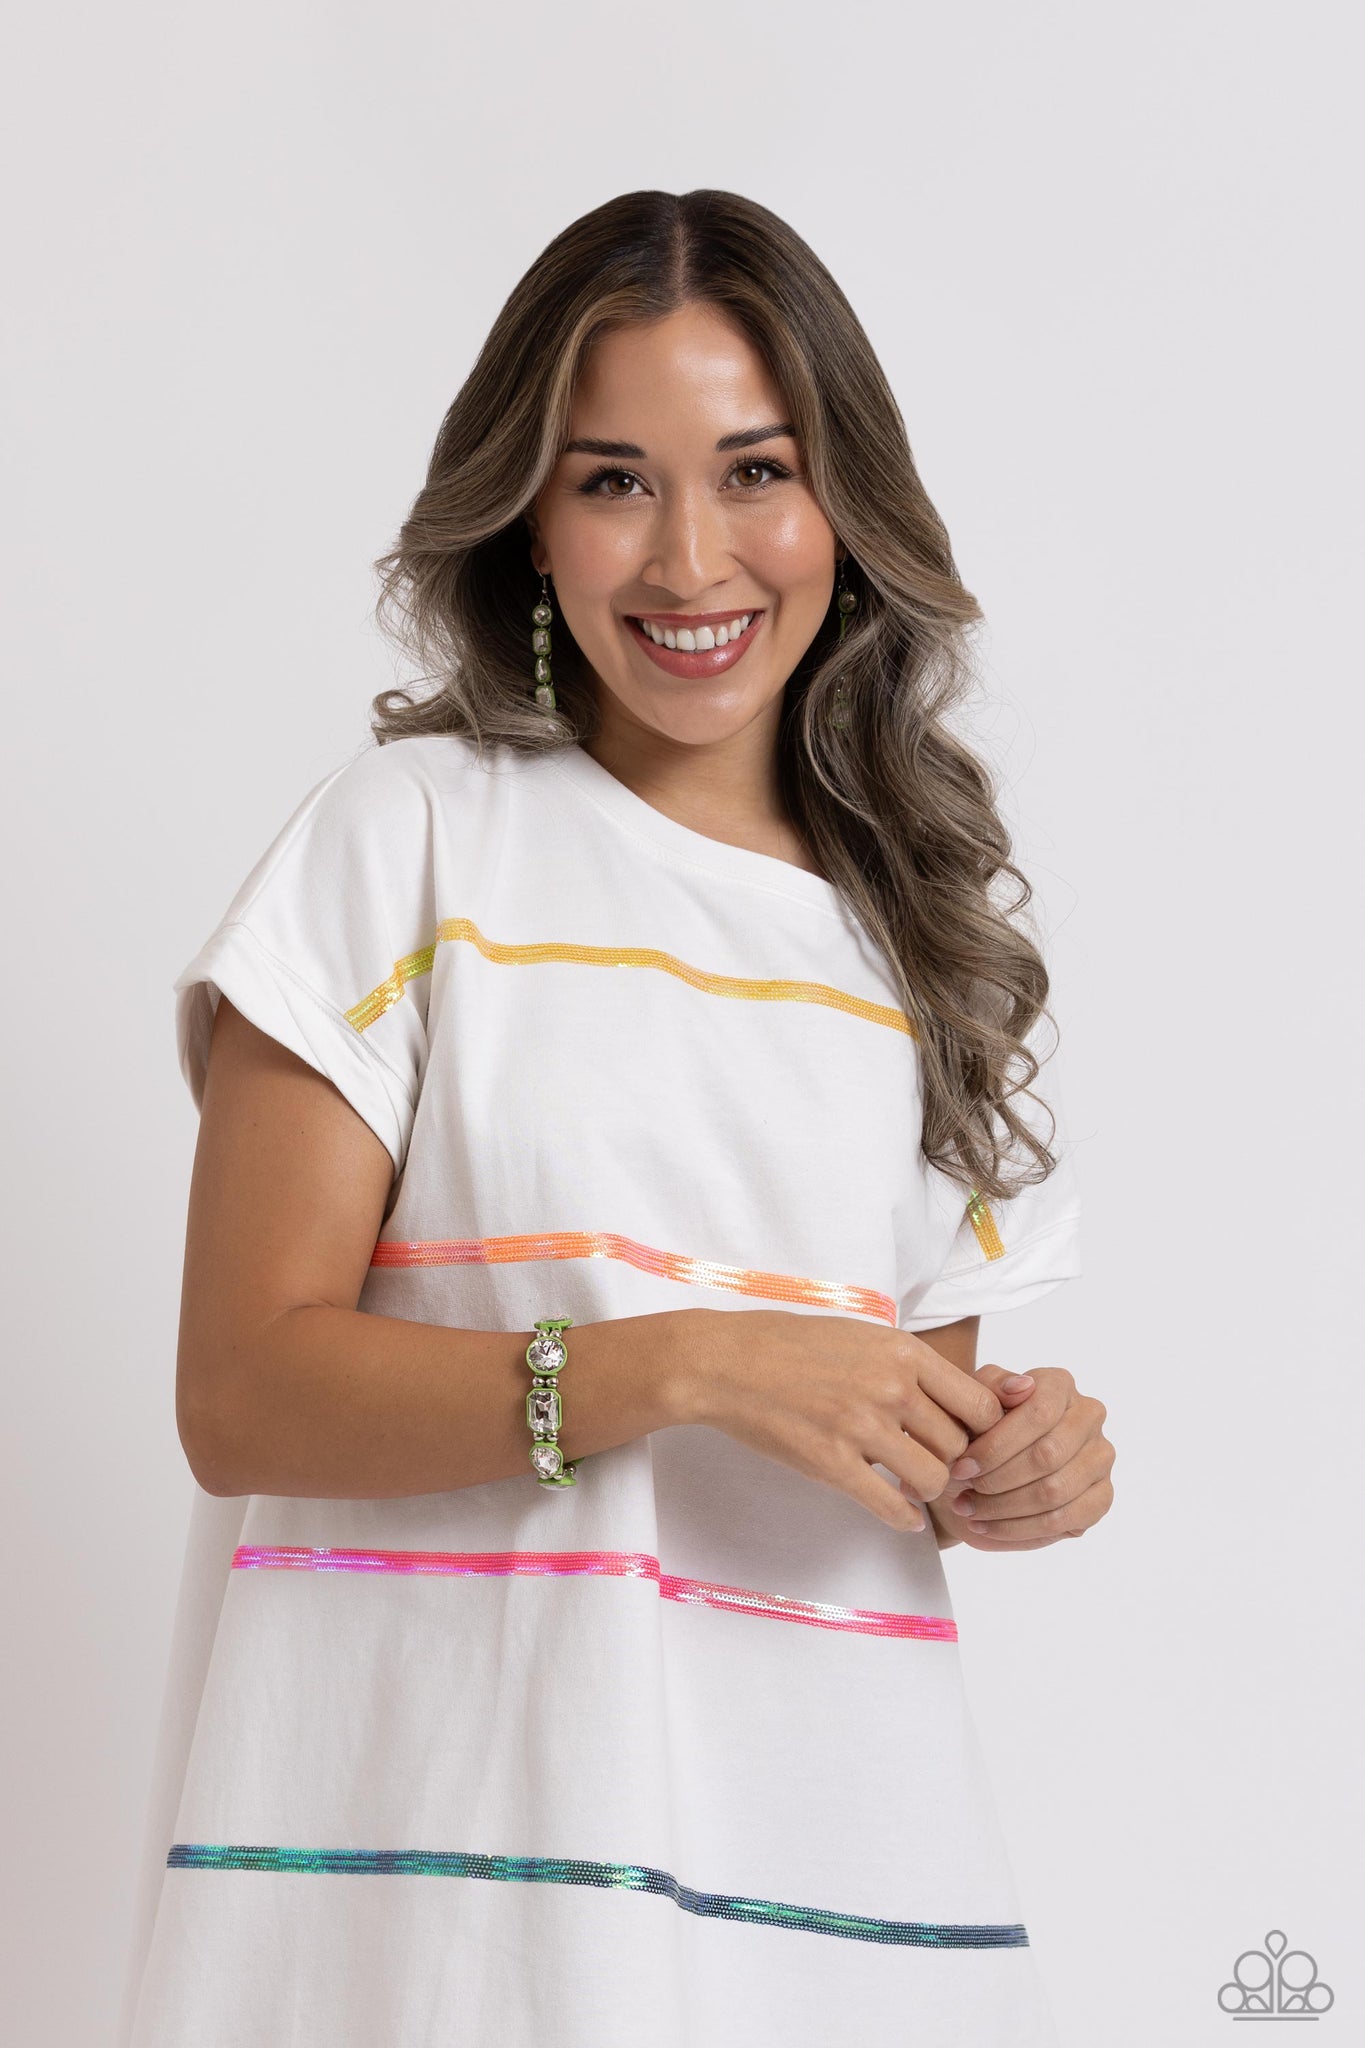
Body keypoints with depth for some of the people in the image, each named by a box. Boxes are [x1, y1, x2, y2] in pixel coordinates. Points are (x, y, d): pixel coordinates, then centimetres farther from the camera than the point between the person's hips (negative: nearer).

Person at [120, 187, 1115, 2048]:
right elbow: (241, 1393, -10)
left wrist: (1014, 1465, -4)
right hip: (443, 1821, -4)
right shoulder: (416, 836, -3)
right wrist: (682, 1364, -20)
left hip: (832, 1821, 4)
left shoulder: (931, 927, 11)